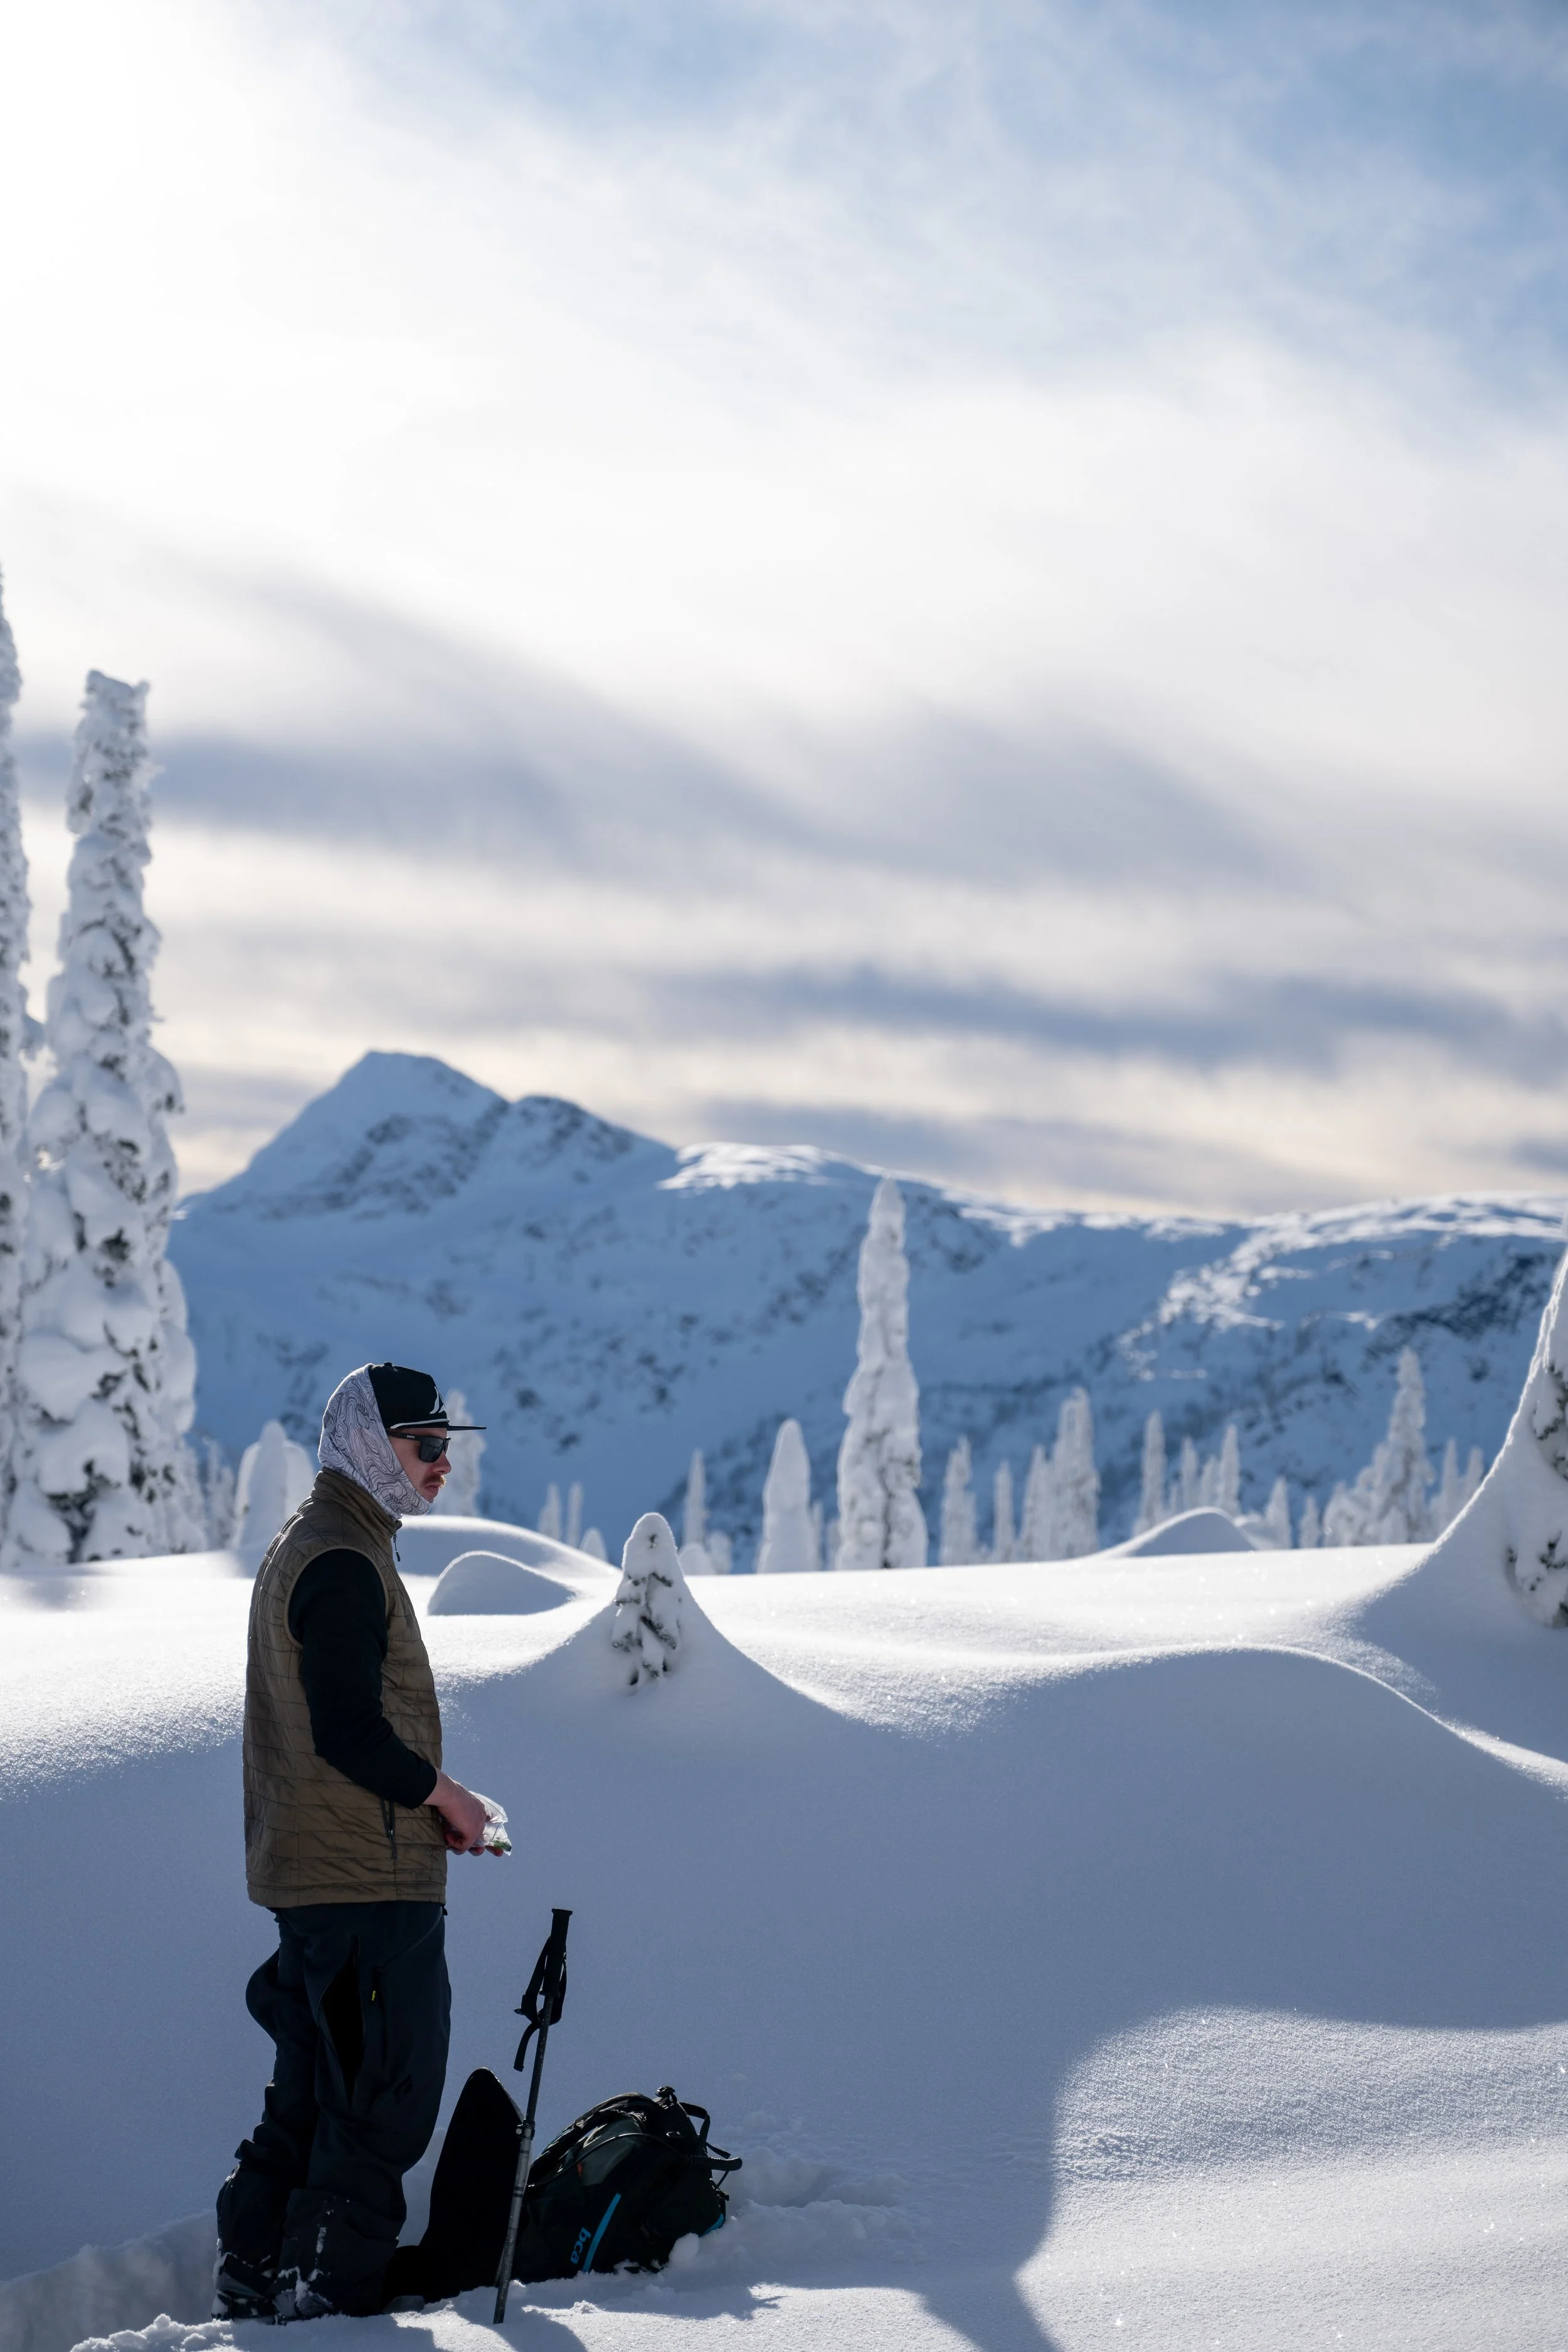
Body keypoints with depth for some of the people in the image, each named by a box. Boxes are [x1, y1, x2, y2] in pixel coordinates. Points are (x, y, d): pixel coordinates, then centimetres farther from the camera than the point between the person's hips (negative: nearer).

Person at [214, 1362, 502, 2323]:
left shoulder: (305, 1546, 18)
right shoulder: (344, 1561, -16)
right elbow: (350, 1732, -23)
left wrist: (427, 1802, 15)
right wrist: (445, 1796, -9)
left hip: (310, 1873, 11)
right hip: (369, 1882, -11)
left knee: (316, 2090, 17)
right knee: (387, 2098, -5)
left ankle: (254, 2279, 22)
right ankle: (330, 2294, -1)